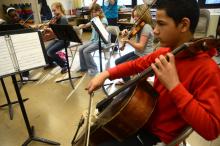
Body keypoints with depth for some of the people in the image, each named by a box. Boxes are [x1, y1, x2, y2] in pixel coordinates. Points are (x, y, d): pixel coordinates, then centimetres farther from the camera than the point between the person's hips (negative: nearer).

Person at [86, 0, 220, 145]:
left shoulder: (207, 69, -25)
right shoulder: (164, 52, -4)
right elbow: (136, 65, 7)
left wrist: (174, 85, -37)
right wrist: (106, 74, -5)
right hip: (146, 116, 7)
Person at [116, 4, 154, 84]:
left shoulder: (146, 27, -21)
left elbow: (141, 46, -26)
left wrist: (128, 41, -29)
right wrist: (127, 33, -4)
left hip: (144, 57, -10)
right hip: (137, 53, 10)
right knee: (118, 62, 11)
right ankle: (126, 80, 30)